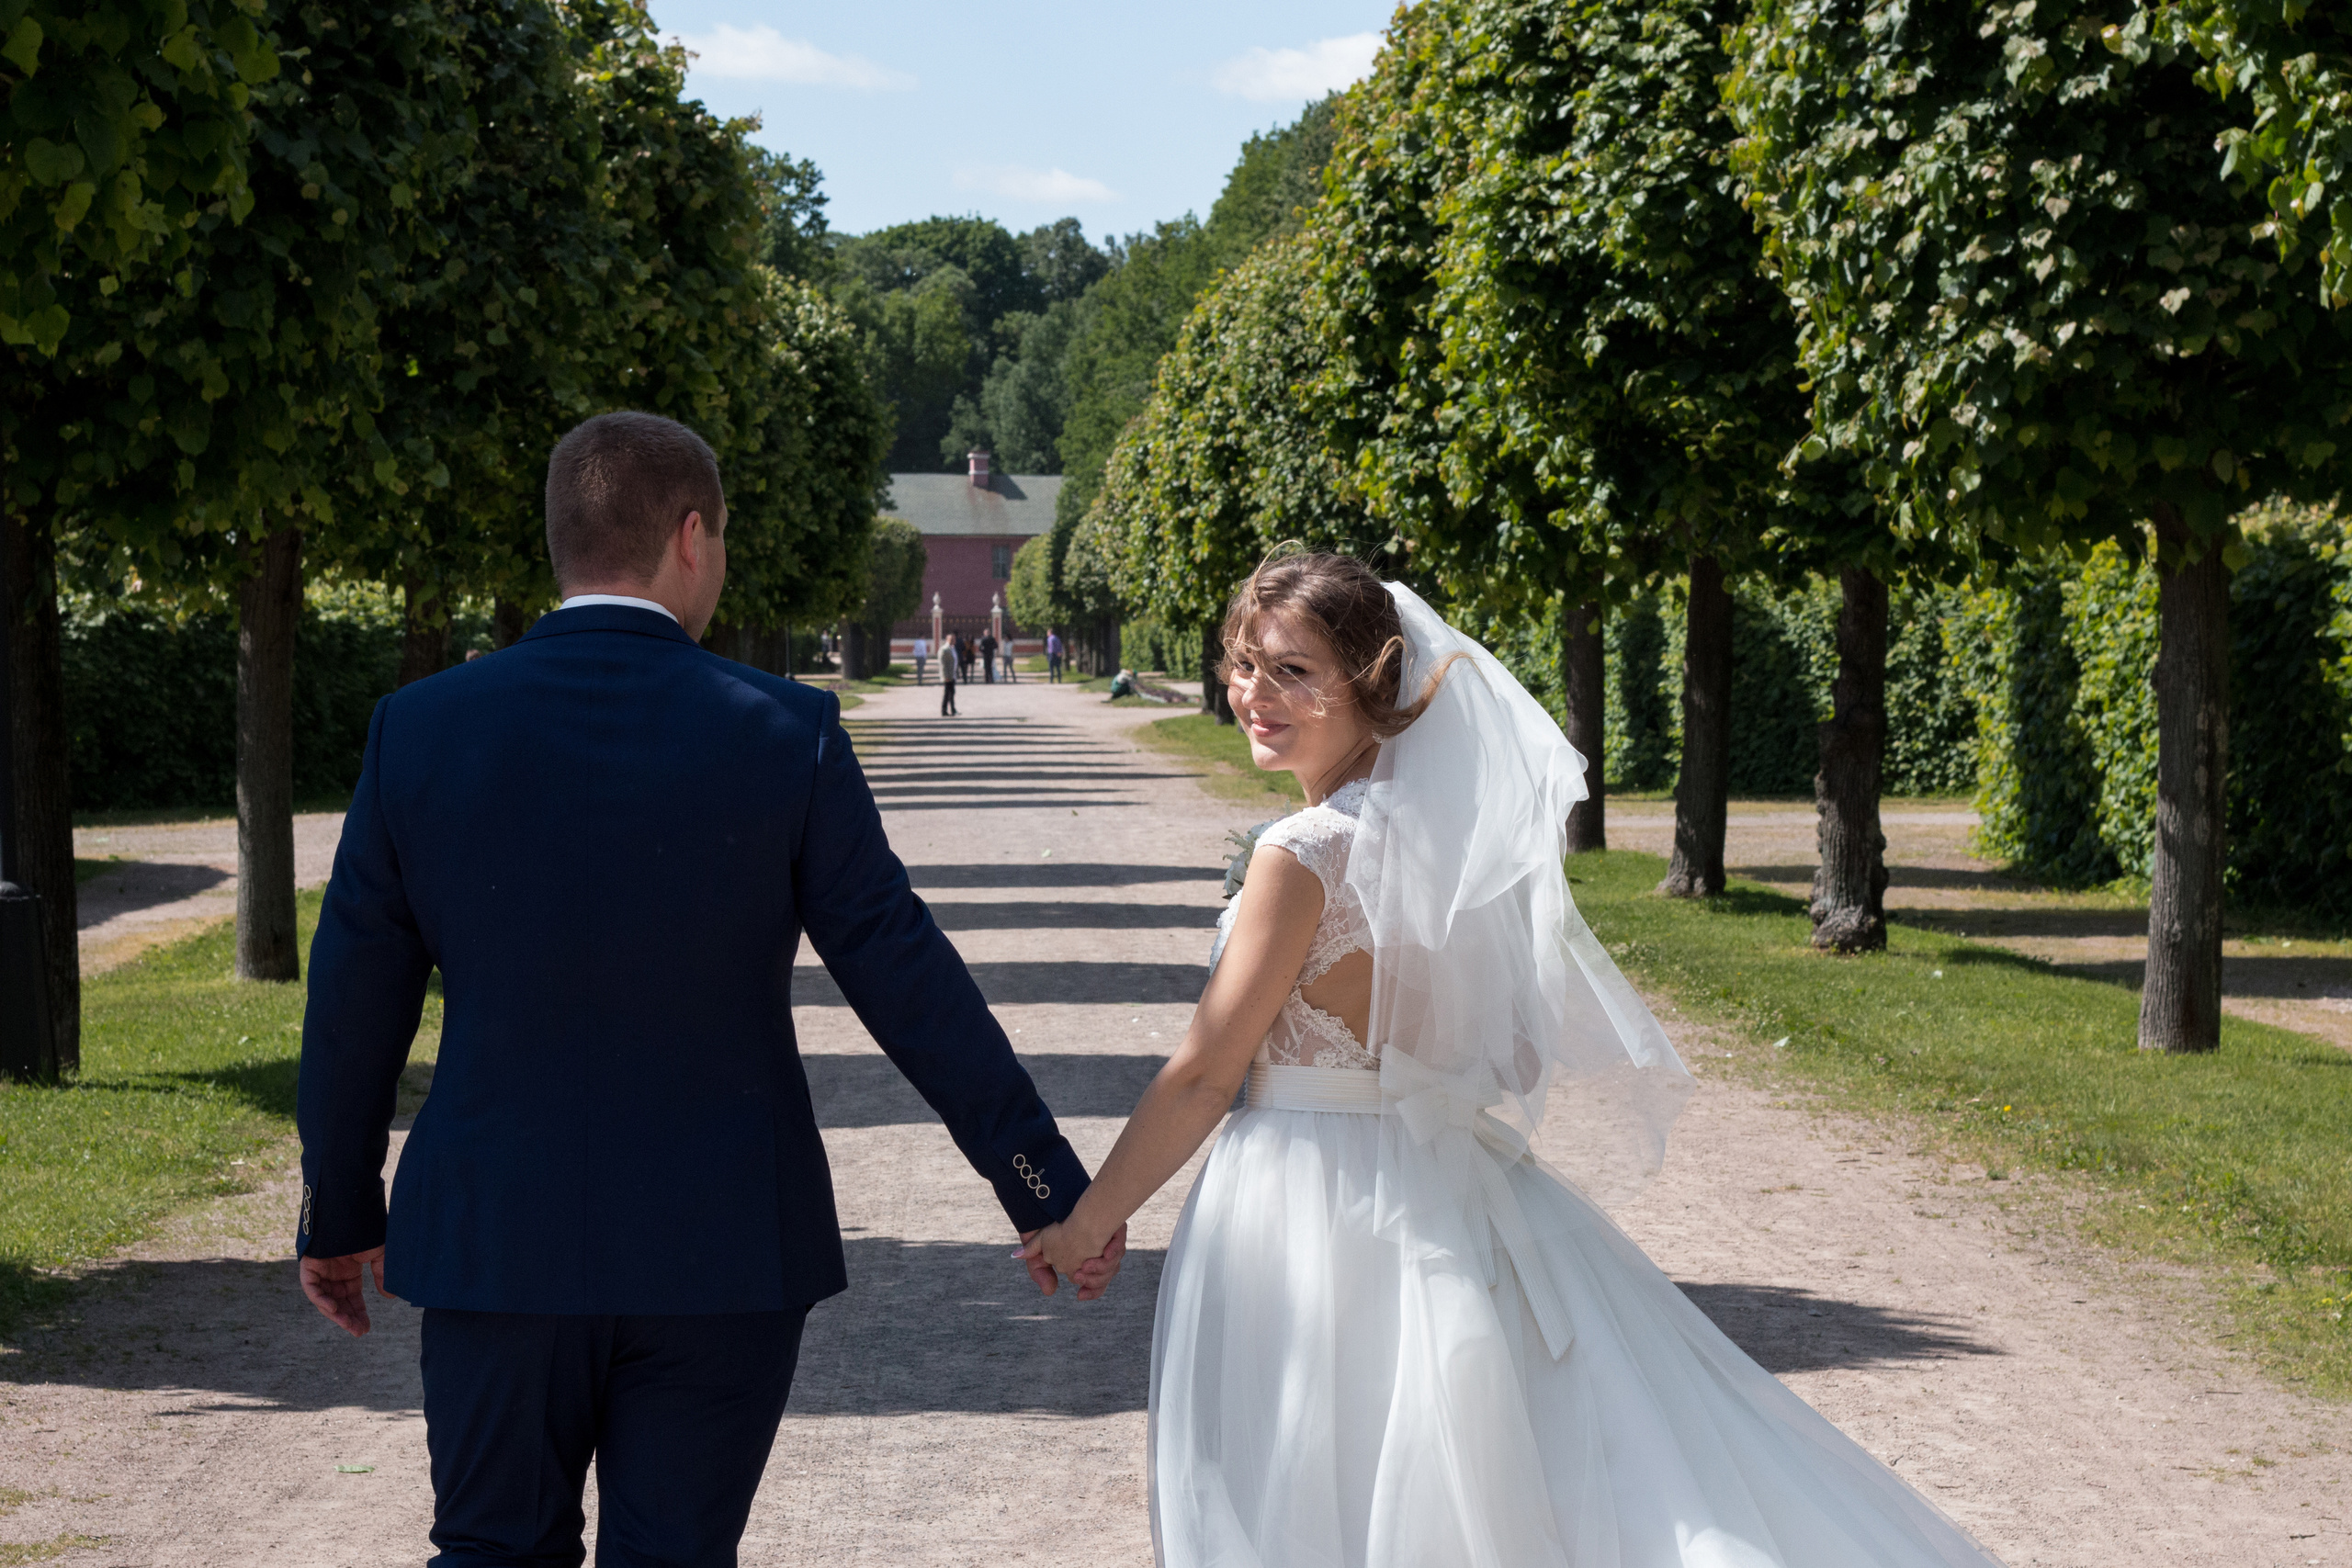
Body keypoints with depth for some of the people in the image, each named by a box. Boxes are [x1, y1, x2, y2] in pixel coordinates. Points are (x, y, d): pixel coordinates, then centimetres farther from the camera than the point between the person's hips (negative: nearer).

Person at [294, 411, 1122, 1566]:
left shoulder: (419, 730, -3)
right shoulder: (783, 734, -8)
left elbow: (354, 1005, 3)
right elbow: (909, 983, -6)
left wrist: (339, 1214, 16)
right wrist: (1044, 1186, 3)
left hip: (497, 1244, 2)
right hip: (722, 1253, -1)